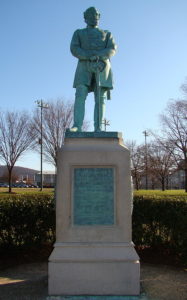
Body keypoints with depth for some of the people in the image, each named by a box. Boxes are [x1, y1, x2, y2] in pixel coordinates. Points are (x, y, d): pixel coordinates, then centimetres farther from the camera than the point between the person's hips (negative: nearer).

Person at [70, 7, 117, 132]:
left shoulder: (107, 34, 23)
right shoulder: (79, 33, 21)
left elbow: (112, 49, 3)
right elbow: (74, 49, 2)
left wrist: (98, 56, -16)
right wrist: (90, 57, -15)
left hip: (102, 68, 1)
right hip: (85, 68, 0)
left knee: (100, 98, -8)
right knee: (80, 96, -17)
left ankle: (98, 128, -11)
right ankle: (77, 126, -23)